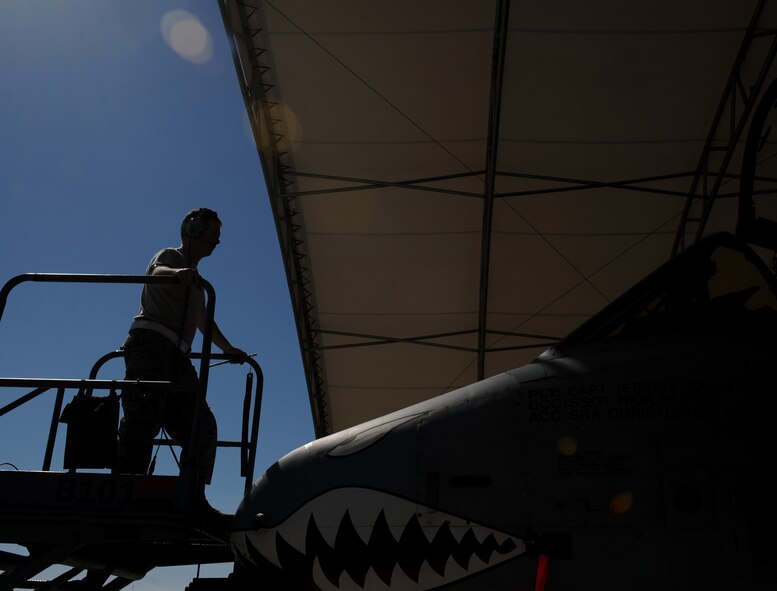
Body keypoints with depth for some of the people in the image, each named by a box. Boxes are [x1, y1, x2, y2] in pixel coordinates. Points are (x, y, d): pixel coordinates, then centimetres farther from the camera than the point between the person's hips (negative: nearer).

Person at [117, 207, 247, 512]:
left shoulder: (195, 283, 33)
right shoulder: (170, 255, 10)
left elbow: (204, 322, 46)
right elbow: (157, 272, -16)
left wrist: (228, 348, 51)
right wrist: (177, 272, -39)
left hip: (176, 356, 8)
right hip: (151, 342, -8)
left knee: (202, 426, -1)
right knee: (144, 416, -22)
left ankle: (192, 498, -1)